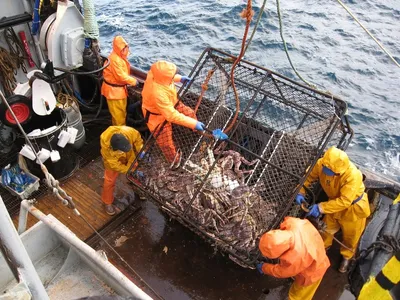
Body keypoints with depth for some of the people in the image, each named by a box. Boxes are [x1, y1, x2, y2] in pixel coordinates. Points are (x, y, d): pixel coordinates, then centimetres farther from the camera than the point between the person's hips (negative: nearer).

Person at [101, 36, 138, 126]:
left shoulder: (121, 56, 6)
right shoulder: (114, 59, -26)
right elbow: (121, 76, -25)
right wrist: (134, 81, -14)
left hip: (120, 88, 10)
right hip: (113, 89, -10)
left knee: (122, 111, 22)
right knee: (118, 113, 1)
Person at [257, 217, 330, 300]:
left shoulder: (295, 259, -47)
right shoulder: (293, 223, -36)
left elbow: (281, 272, -23)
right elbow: (288, 220, -7)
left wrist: (264, 268, -5)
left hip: (311, 273, -6)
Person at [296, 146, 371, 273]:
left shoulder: (353, 175, -42)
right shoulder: (321, 164, -29)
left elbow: (344, 201, -41)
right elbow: (308, 176, -12)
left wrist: (321, 207, -47)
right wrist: (301, 192, -27)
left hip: (353, 206, -4)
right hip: (335, 202, 4)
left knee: (350, 235, 18)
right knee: (328, 227, 22)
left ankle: (346, 257, 47)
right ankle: (323, 246, 52)